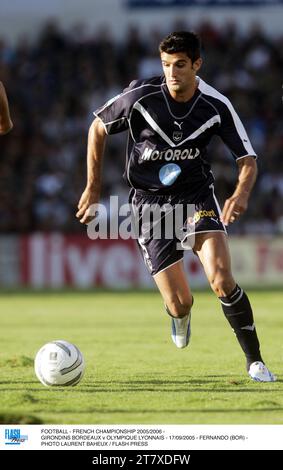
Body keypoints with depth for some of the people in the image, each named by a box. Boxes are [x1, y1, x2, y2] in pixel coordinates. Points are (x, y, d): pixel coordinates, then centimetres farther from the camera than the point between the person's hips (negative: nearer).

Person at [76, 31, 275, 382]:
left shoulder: (216, 106, -11)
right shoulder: (140, 97, -13)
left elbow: (247, 159, -4)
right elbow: (98, 128, 4)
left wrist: (241, 194, -26)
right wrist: (93, 188, 4)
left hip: (197, 197, 1)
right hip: (149, 200, 0)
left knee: (221, 277, -24)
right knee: (180, 304, -8)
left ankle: (255, 362, -11)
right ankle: (180, 315, 34)